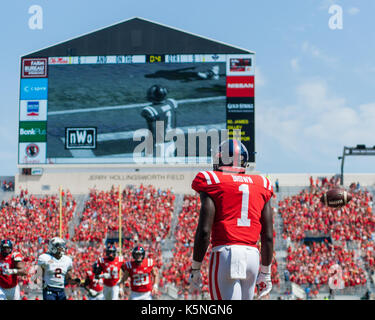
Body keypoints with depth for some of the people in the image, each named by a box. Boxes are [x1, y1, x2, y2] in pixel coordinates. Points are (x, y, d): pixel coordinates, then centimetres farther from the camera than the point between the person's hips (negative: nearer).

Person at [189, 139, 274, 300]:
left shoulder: (213, 183, 0)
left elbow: (204, 231, -8)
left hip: (225, 252, -5)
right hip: (252, 255, 5)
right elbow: (268, 236, 13)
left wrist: (195, 268, 1)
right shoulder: (261, 186, 14)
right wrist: (265, 272, 21)